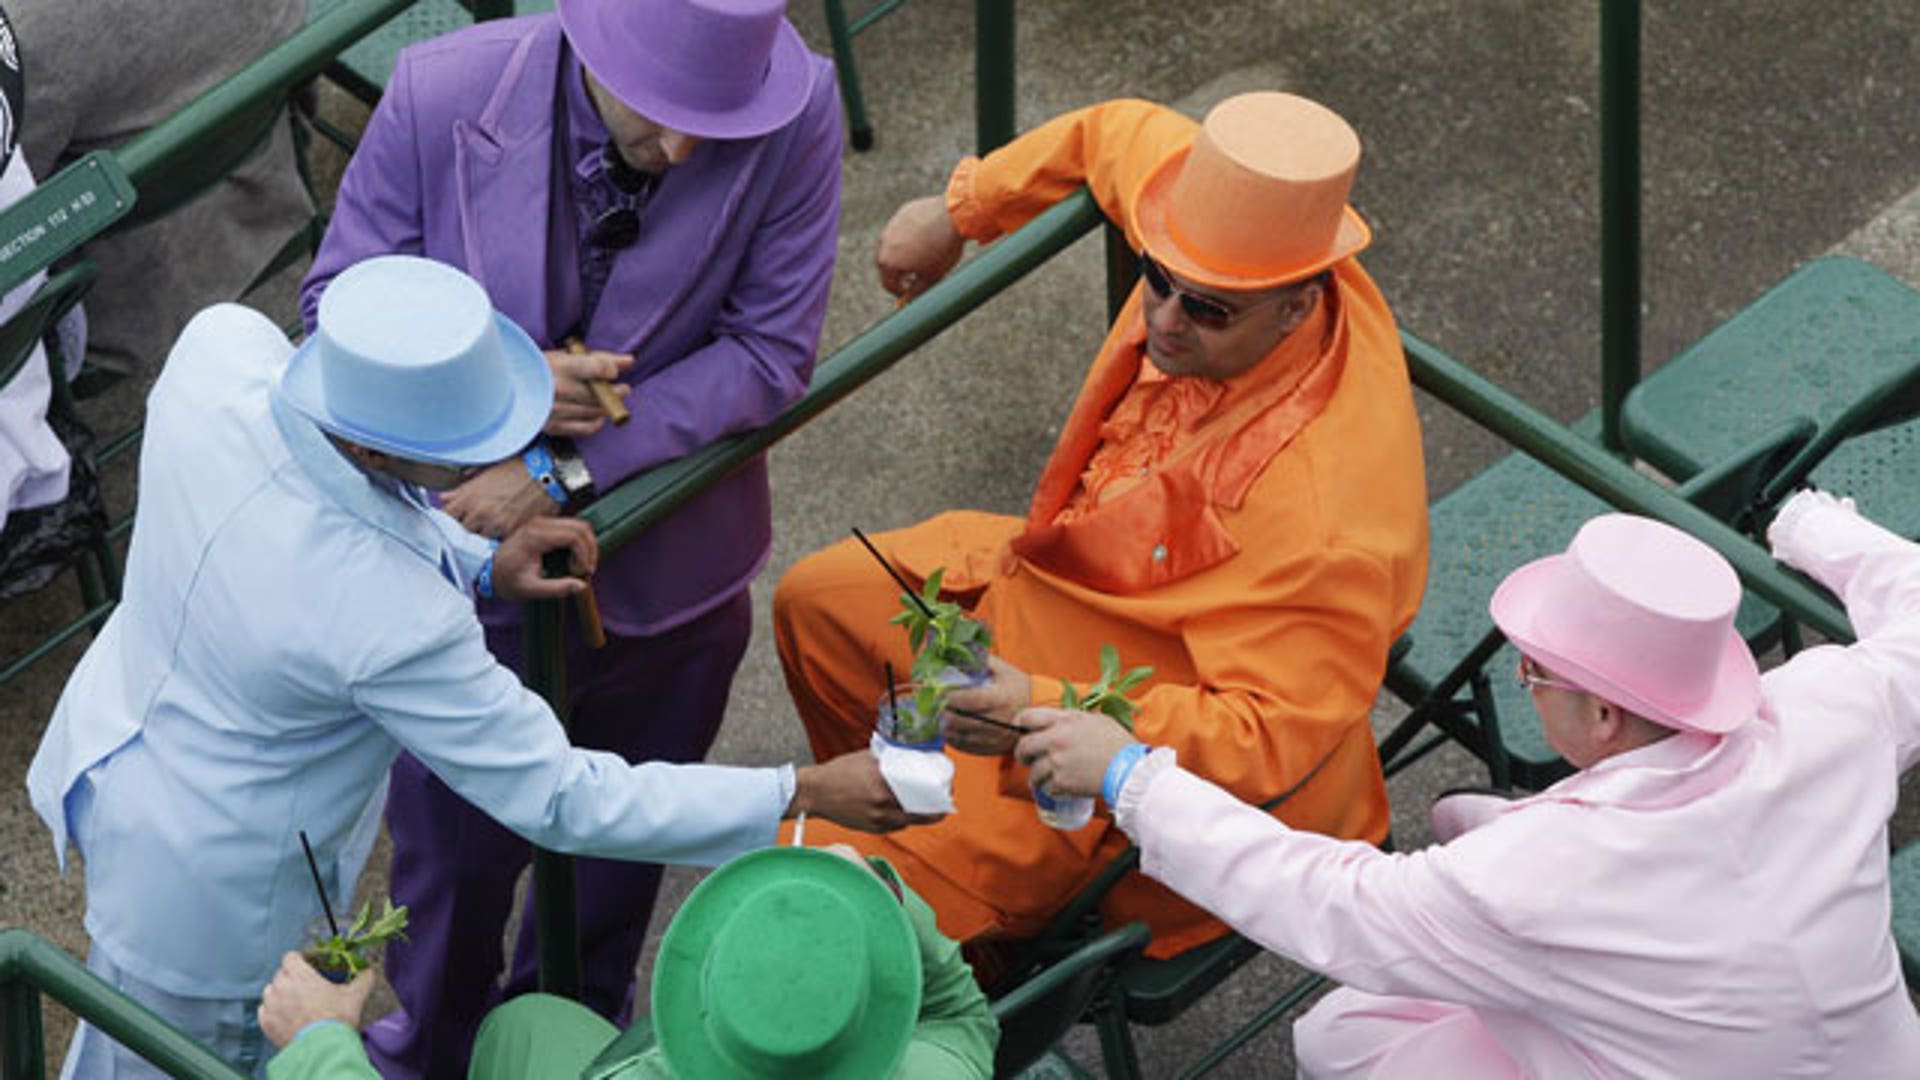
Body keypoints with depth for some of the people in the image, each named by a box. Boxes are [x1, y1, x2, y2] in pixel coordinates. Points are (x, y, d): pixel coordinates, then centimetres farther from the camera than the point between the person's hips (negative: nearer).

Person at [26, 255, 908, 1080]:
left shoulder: (221, 345, -26)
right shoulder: (391, 621, -42)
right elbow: (560, 802, -30)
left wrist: (476, 566, -15)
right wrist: (806, 794, -26)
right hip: (206, 891, -6)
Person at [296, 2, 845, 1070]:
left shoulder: (798, 114, -24)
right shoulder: (443, 96, -24)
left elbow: (769, 352, -16)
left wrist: (565, 471, -23)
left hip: (670, 573, 1)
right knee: (454, 845, 22)